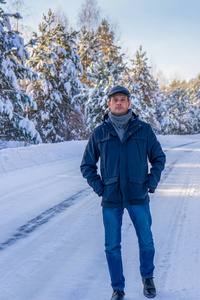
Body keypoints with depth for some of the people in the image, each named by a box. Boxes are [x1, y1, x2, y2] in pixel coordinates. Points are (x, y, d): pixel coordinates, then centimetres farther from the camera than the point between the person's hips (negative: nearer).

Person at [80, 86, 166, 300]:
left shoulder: (144, 130, -1)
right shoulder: (99, 133, -1)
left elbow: (158, 157, 10)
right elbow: (87, 165, 8)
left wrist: (152, 183, -1)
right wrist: (99, 187, -3)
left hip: (138, 197, 0)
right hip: (111, 200, 0)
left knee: (146, 242, 8)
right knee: (112, 246, 5)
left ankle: (147, 277, 35)